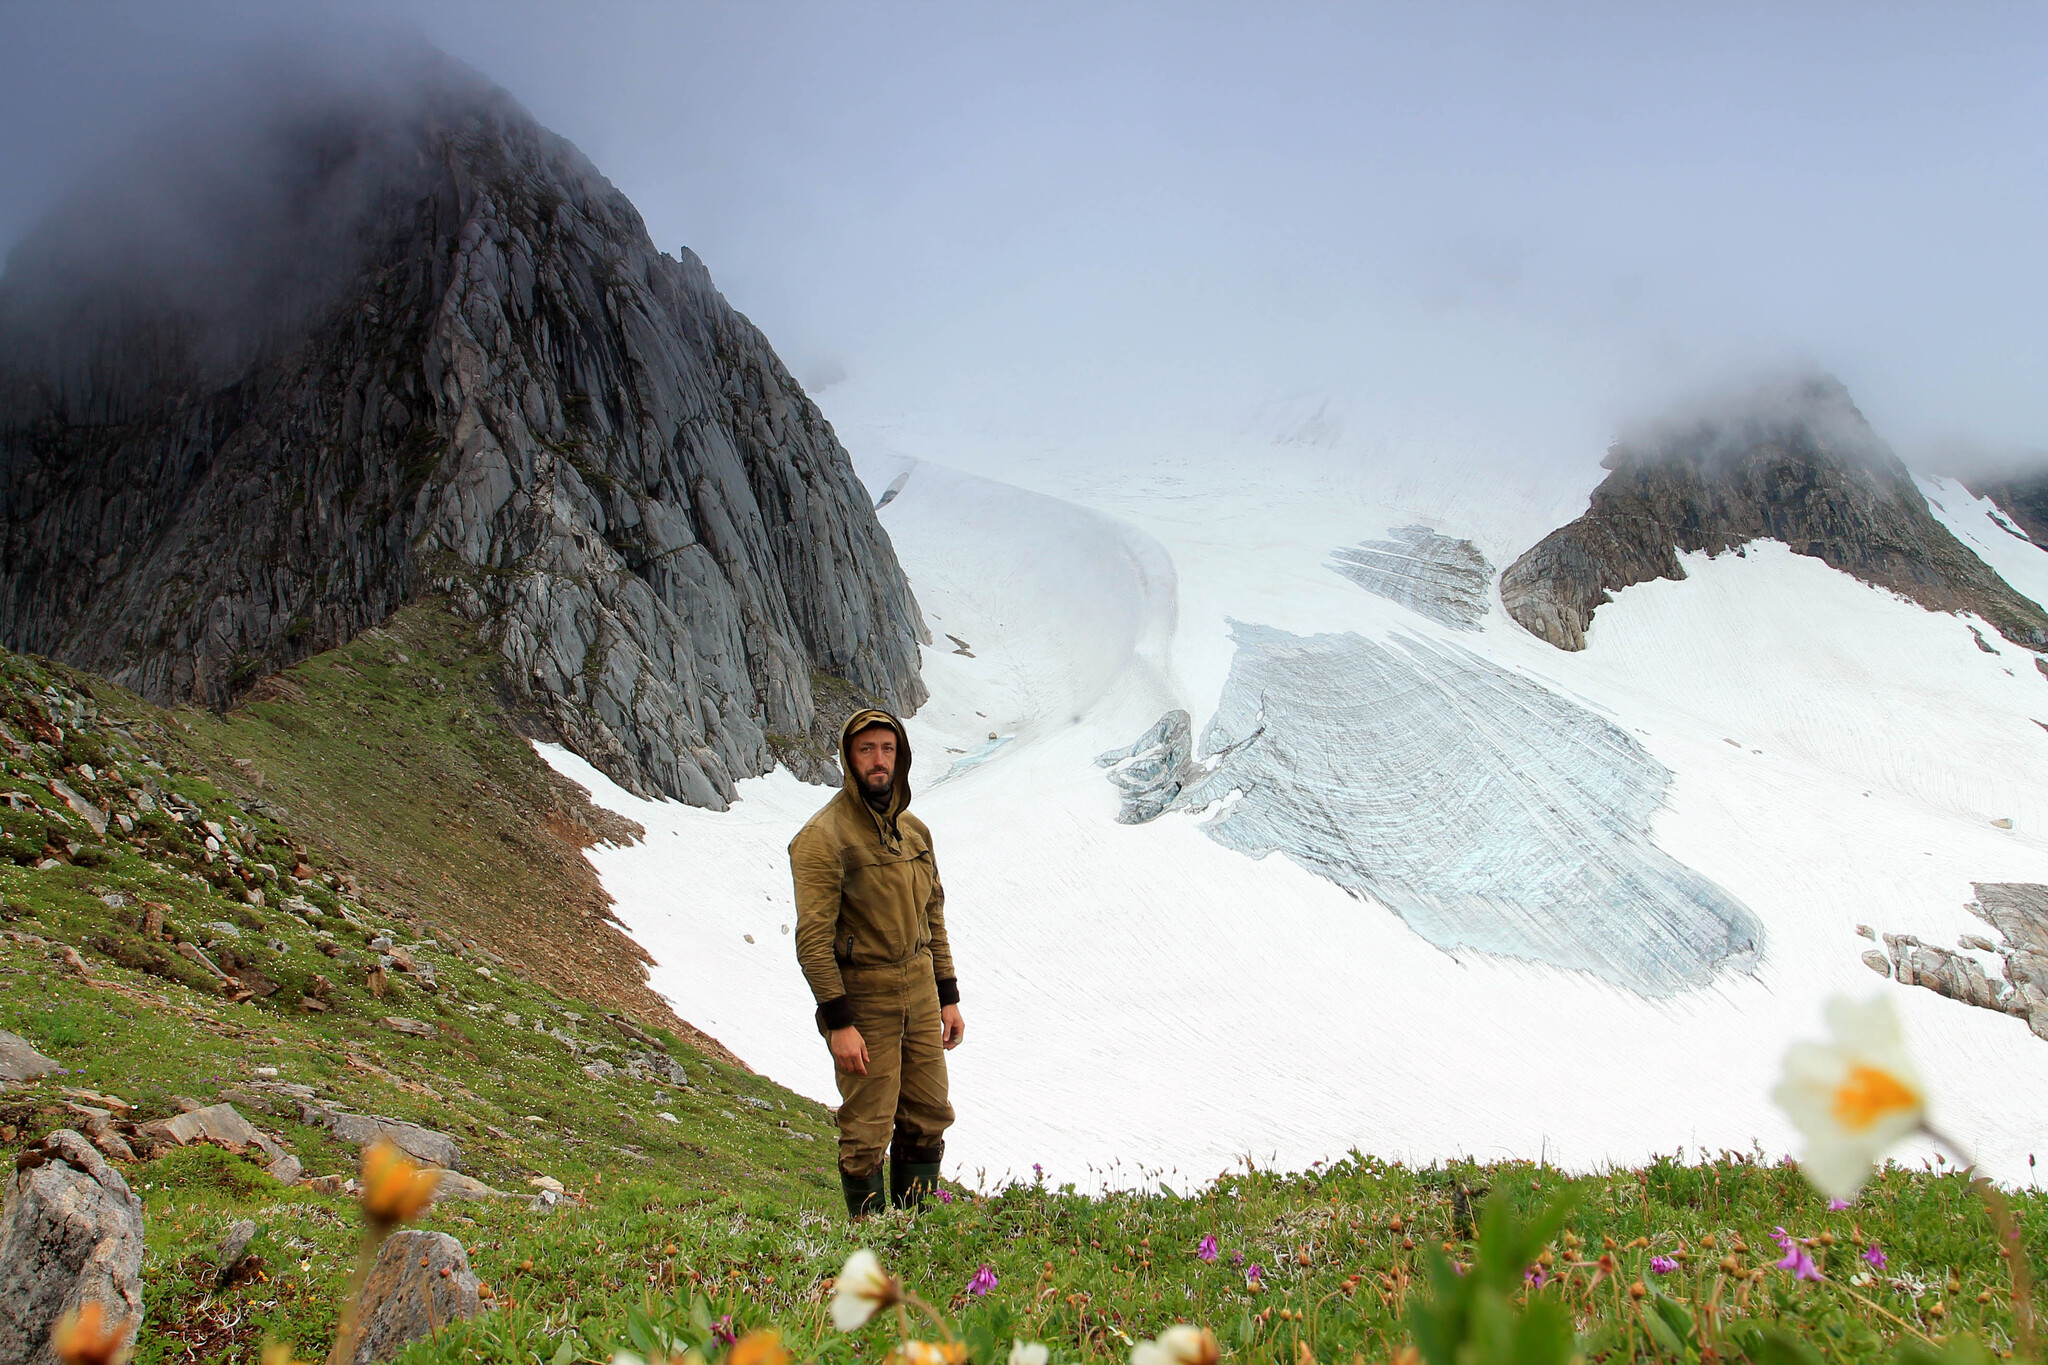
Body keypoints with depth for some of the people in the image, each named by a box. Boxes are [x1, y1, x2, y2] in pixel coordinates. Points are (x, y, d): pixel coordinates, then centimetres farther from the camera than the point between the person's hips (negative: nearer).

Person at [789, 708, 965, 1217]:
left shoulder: (914, 830, 9)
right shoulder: (823, 837, -14)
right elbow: (813, 939, -16)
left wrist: (949, 997, 12)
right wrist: (839, 1022, -19)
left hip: (920, 993, 7)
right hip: (863, 999, -7)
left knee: (927, 1119, 12)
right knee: (867, 1132, 2)